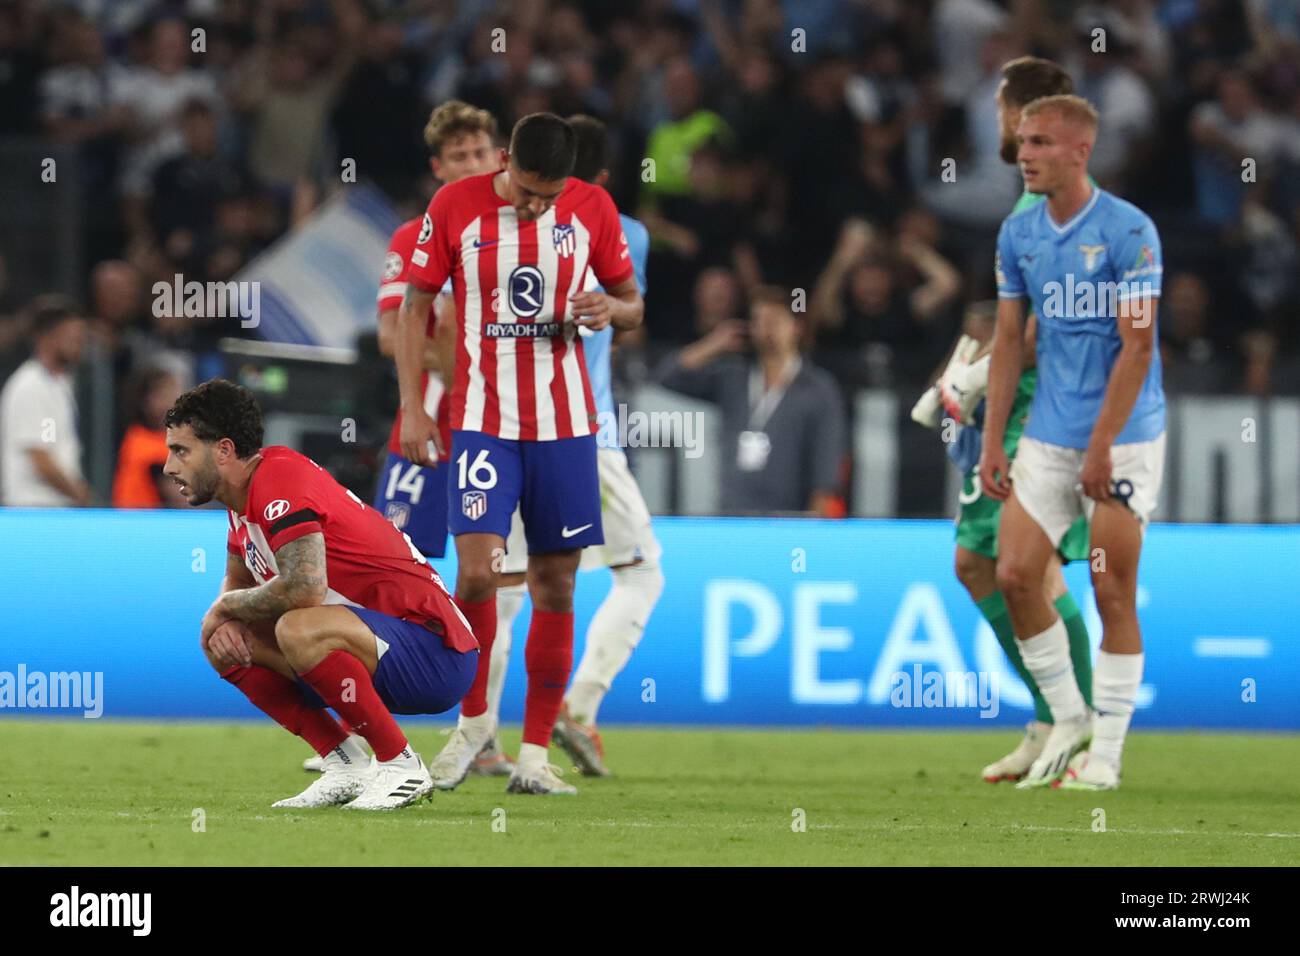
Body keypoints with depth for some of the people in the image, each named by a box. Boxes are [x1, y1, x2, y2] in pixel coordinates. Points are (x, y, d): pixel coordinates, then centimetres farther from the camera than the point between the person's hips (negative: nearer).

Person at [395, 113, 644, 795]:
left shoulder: (592, 209, 0)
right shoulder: (455, 207, -4)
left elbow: (632, 302, 11)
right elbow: (415, 306, 4)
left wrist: (611, 311, -13)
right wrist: (411, 407, -2)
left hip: (565, 424, 2)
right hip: (482, 423, -2)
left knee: (555, 586, 2)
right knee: (477, 571, -16)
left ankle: (535, 753, 10)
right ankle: (473, 720, 8)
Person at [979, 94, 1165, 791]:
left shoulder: (1128, 231, -12)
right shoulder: (1017, 233, 6)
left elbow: (1136, 345, -15)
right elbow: (1009, 340, 12)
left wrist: (1100, 446, -17)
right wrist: (993, 443, 7)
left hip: (1121, 439, -6)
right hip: (1047, 438, 6)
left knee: (1113, 594, -3)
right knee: (1015, 575, -2)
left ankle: (1106, 753, 4)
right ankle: (1068, 720, 15)